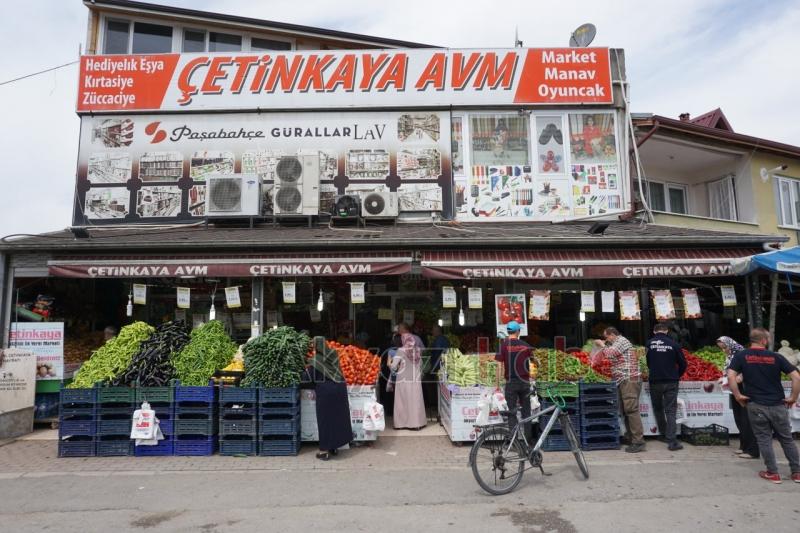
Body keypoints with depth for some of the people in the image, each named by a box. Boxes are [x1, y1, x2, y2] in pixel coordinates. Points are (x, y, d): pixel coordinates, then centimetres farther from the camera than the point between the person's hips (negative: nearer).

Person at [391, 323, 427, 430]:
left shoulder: (401, 351, -12)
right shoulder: (418, 350, -2)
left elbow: (393, 367, -11)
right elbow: (421, 364, 5)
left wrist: (398, 367, 10)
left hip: (403, 380, -3)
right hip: (416, 379, 3)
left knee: (403, 402, 7)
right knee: (415, 401, 10)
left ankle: (401, 423, 13)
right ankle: (416, 423, 15)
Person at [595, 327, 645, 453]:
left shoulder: (621, 340, -6)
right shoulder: (617, 343, 23)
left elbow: (609, 353, -17)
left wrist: (602, 344, -2)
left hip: (629, 380, -10)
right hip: (624, 381, 10)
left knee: (631, 410, -12)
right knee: (625, 410, 13)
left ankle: (638, 442, -12)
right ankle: (630, 437, 21)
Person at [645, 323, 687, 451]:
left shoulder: (649, 344, -2)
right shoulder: (673, 344, -3)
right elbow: (683, 364, 2)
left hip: (654, 382, 0)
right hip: (671, 382, 0)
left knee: (658, 409, 19)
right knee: (670, 411, 1)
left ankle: (663, 433, 29)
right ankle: (671, 441, -5)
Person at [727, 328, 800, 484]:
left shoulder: (741, 356, -5)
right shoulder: (775, 357, -2)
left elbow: (731, 377, -17)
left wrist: (738, 396, -6)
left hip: (756, 406, -1)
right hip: (778, 405, 2)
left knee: (764, 440, 10)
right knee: (787, 439, 18)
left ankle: (773, 473, 16)